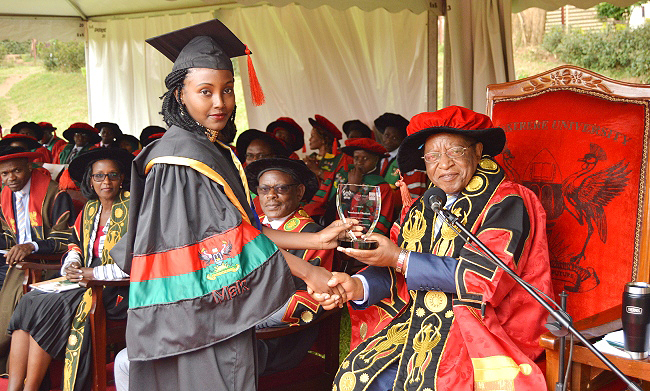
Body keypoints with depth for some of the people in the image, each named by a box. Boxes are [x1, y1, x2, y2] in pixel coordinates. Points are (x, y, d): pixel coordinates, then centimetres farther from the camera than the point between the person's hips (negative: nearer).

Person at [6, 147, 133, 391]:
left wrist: (94, 274, -18)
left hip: (116, 289, -7)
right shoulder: (89, 209, 16)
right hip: (86, 283, 7)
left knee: (49, 307, -24)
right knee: (27, 302, -15)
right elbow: (76, 242, 23)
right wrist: (72, 264, -2)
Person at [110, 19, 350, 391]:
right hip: (196, 315, -8)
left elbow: (245, 225, 11)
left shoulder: (217, 153, 12)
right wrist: (306, 270, -16)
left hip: (223, 313, 8)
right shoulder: (181, 158, -17)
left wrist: (315, 239, 5)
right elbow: (228, 236, -20)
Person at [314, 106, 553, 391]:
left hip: (478, 326, -5)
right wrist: (358, 286, -15)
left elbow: (482, 276, -17)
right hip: (419, 322, 6)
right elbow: (393, 276, 8)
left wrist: (400, 258, -15)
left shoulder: (506, 203, -7)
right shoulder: (422, 210, 13)